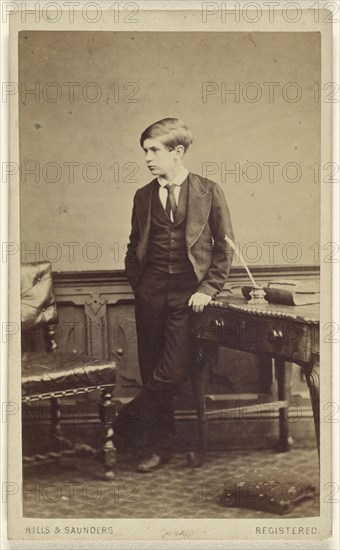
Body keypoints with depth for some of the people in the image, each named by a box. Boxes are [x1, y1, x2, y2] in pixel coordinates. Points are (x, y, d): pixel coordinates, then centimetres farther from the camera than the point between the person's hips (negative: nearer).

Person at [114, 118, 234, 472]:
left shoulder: (209, 192, 0)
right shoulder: (143, 197, 10)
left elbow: (225, 247, 2)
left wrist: (208, 289, -6)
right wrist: (136, 283, 7)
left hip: (189, 293, -3)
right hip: (150, 294, 3)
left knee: (172, 374, -11)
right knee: (151, 373, 5)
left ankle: (125, 426, 10)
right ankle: (160, 446, 21)